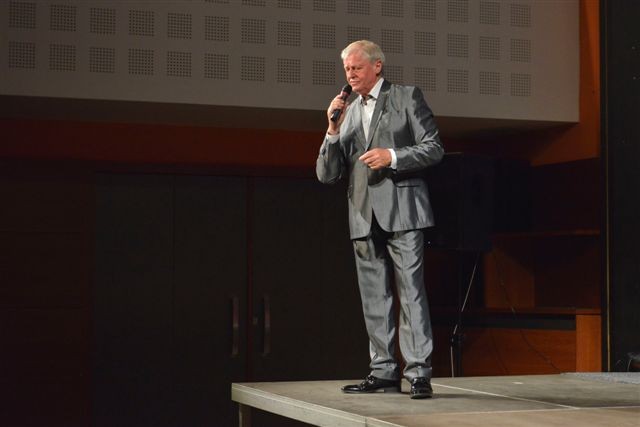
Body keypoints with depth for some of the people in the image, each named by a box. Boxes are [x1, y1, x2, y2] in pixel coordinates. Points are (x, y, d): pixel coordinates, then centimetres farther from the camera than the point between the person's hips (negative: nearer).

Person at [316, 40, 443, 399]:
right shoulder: (348, 112, 18)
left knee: (411, 292, -9)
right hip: (365, 217, 5)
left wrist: (392, 156, -15)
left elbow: (434, 148, -2)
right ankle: (385, 371, 13)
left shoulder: (407, 97, 5)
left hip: (401, 211, -5)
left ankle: (419, 373, -7)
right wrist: (333, 129, -1)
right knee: (374, 298, 7)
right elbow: (327, 175, 12)